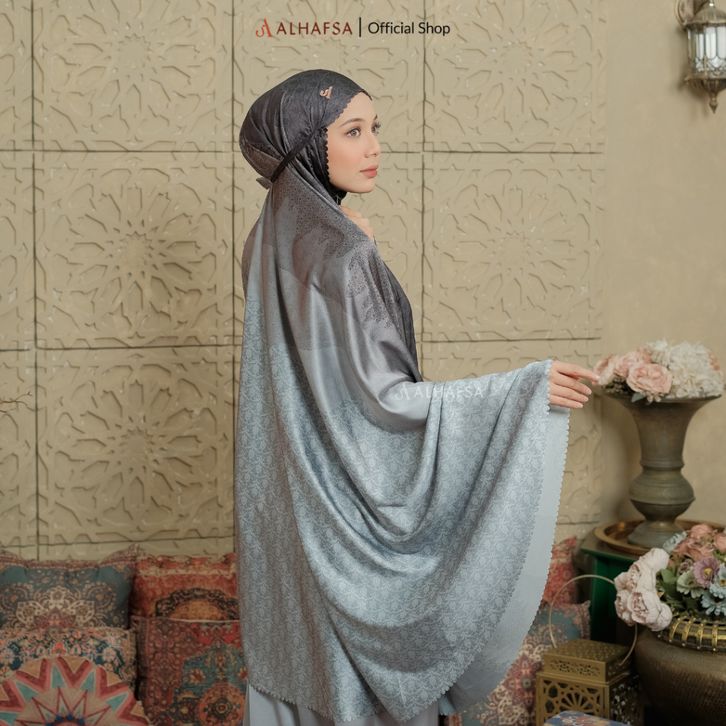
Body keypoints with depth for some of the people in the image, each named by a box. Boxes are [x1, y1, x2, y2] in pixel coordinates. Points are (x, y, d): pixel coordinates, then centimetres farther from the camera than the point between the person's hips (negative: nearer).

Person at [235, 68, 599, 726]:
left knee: (296, 648, 19)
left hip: (286, 492, 9)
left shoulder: (272, 236, 4)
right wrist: (526, 388, -26)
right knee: (362, 664, 6)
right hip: (344, 498, -9)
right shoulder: (341, 256, -24)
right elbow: (384, 398, -25)